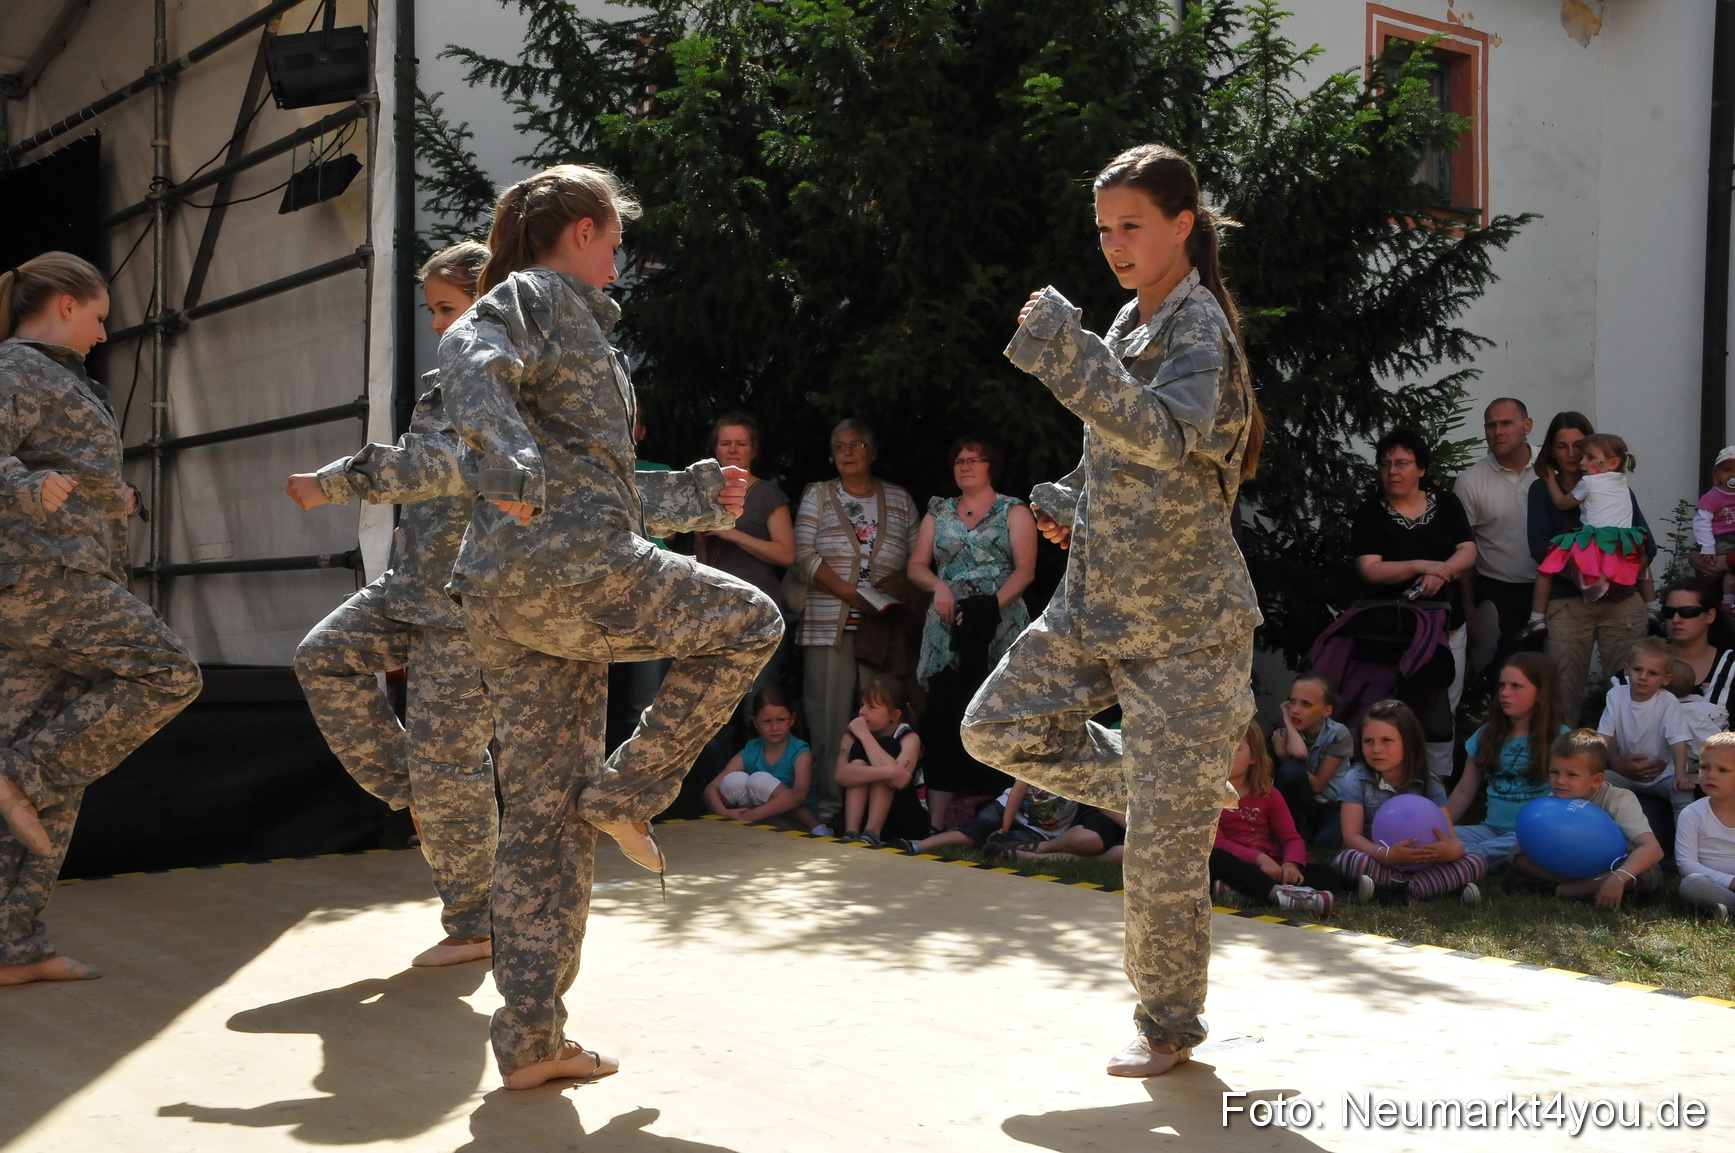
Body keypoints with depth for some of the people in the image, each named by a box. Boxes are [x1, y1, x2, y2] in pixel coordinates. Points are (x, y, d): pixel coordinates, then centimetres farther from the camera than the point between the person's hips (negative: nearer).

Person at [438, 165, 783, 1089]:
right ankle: (626, 792, 4)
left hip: (503, 596, 9)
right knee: (751, 623, 8)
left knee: (542, 813, 8)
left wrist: (695, 496, 38)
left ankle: (530, 1038, 10)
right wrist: (508, 458, -38)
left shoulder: (549, 310, 29)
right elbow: (468, 358, -22)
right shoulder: (543, 296, 1)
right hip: (570, 569, -9)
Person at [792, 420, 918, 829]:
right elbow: (804, 555, 0)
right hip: (829, 624, -1)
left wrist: (888, 589, -9)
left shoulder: (899, 499, 15)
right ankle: (826, 809, -2)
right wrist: (850, 593, -11)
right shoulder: (817, 495, 12)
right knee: (827, 716, -6)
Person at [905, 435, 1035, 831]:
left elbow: (1024, 569, -2)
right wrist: (939, 586, -8)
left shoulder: (1014, 511, 8)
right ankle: (935, 824, -6)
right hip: (947, 633, 3)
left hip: (999, 631, -3)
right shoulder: (938, 512, 18)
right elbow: (916, 566, 14)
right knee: (944, 723, -4)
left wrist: (991, 605, -15)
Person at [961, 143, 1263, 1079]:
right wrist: (1075, 504, 8)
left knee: (1163, 843, -2)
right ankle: (1171, 791, 21)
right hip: (1098, 601, 9)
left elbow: (1164, 439, -34)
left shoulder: (1196, 327, -14)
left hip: (1183, 620, -8)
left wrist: (1069, 358, -41)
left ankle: (1168, 1025, 15)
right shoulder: (1133, 322, 12)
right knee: (996, 727, 7)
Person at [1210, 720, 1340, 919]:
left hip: (1271, 869, 4)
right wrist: (1259, 858, -24)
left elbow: (1291, 837, 6)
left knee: (1330, 875, -18)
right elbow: (1216, 842, -10)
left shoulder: (1268, 794, 16)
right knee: (1213, 858, -36)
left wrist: (1291, 863, -18)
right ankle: (1278, 893, -54)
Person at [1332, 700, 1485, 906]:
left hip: (1421, 864, 2)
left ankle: (1391, 892, -33)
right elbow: (1351, 836, -14)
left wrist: (1453, 849, -33)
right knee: (1346, 860, -35)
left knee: (1476, 862, -18)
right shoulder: (1357, 780, -5)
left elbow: (1452, 838, -6)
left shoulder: (1429, 784, 1)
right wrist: (1386, 855, -34)